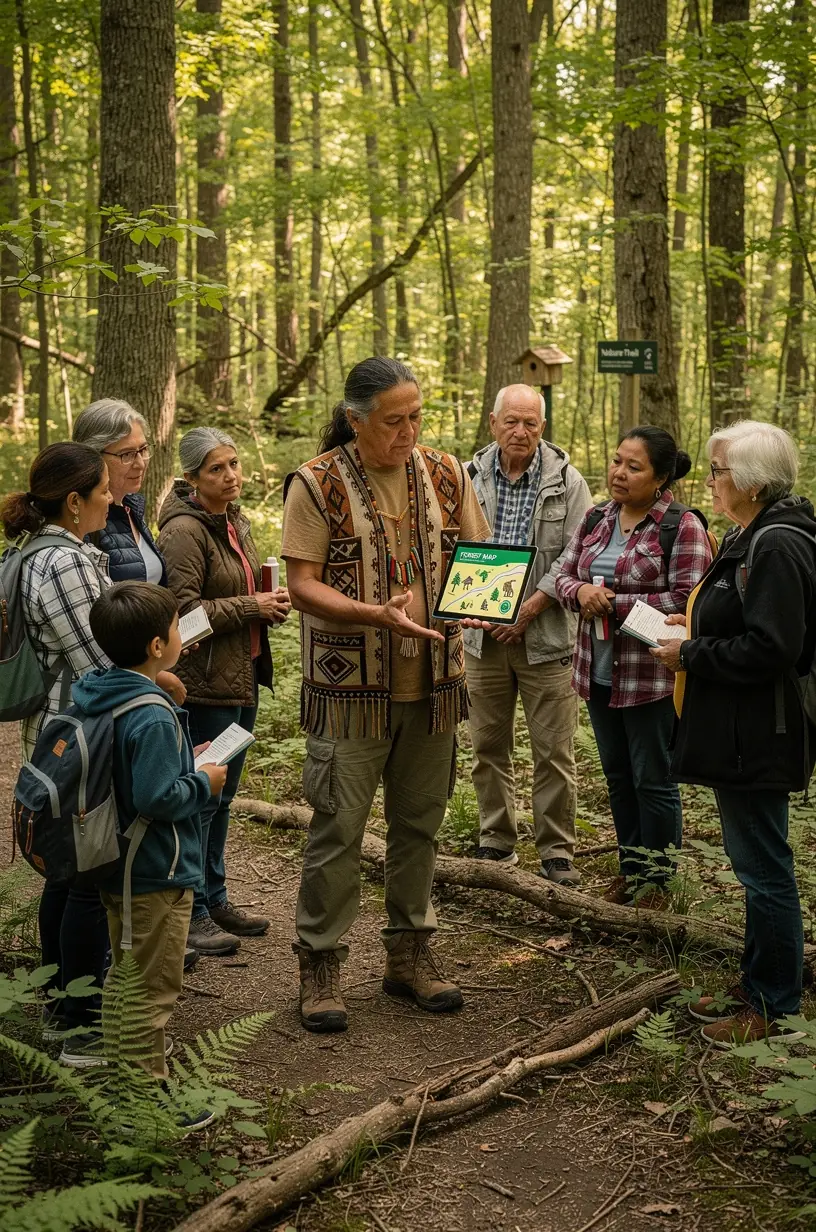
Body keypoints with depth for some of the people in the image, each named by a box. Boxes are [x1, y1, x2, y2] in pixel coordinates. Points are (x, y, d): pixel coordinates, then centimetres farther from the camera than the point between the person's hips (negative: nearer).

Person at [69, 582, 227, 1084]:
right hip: (158, 874, -9)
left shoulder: (97, 693, 1)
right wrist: (204, 783, -14)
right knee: (155, 987, 4)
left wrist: (183, 760, 7)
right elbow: (156, 798, -30)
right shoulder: (152, 718, -28)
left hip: (117, 866, 9)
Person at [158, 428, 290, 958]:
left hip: (242, 678, 9)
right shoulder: (184, 530, -17)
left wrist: (270, 603, 6)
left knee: (221, 796, 17)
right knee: (200, 798, -1)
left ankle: (215, 900, 29)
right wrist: (252, 606, -19)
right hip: (204, 683, -9)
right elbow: (184, 610, -21)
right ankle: (191, 913, 10)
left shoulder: (236, 522, 12)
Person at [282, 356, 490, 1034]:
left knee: (419, 823, 13)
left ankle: (410, 953, 27)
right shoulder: (318, 484, -7)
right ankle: (321, 965, 12)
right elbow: (302, 584, -11)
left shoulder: (445, 475, 6)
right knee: (338, 828, -1)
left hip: (434, 683, 5)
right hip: (350, 688, -4)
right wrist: (378, 614, -25)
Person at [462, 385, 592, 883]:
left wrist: (529, 607, -14)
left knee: (553, 750, 1)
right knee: (488, 746, 12)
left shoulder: (567, 481, -3)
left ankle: (558, 850, 13)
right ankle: (496, 841, 25)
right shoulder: (468, 479, 3)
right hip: (483, 634, 3)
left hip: (545, 634, -2)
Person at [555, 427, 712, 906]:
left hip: (652, 678, -7)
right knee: (618, 777, 17)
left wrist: (615, 603, -20)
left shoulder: (683, 527, -13)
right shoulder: (596, 520, 9)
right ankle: (631, 867, 32)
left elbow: (685, 600, -19)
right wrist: (581, 591, -12)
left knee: (653, 780, 4)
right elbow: (564, 576, 12)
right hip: (599, 672, 7)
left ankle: (657, 878, 19)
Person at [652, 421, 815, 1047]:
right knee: (755, 863, 18)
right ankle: (758, 983, 30)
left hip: (759, 735, -11)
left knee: (764, 867, 0)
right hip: (737, 731, 11)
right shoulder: (749, 538, 13)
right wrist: (696, 631, 8)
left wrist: (690, 655, -17)